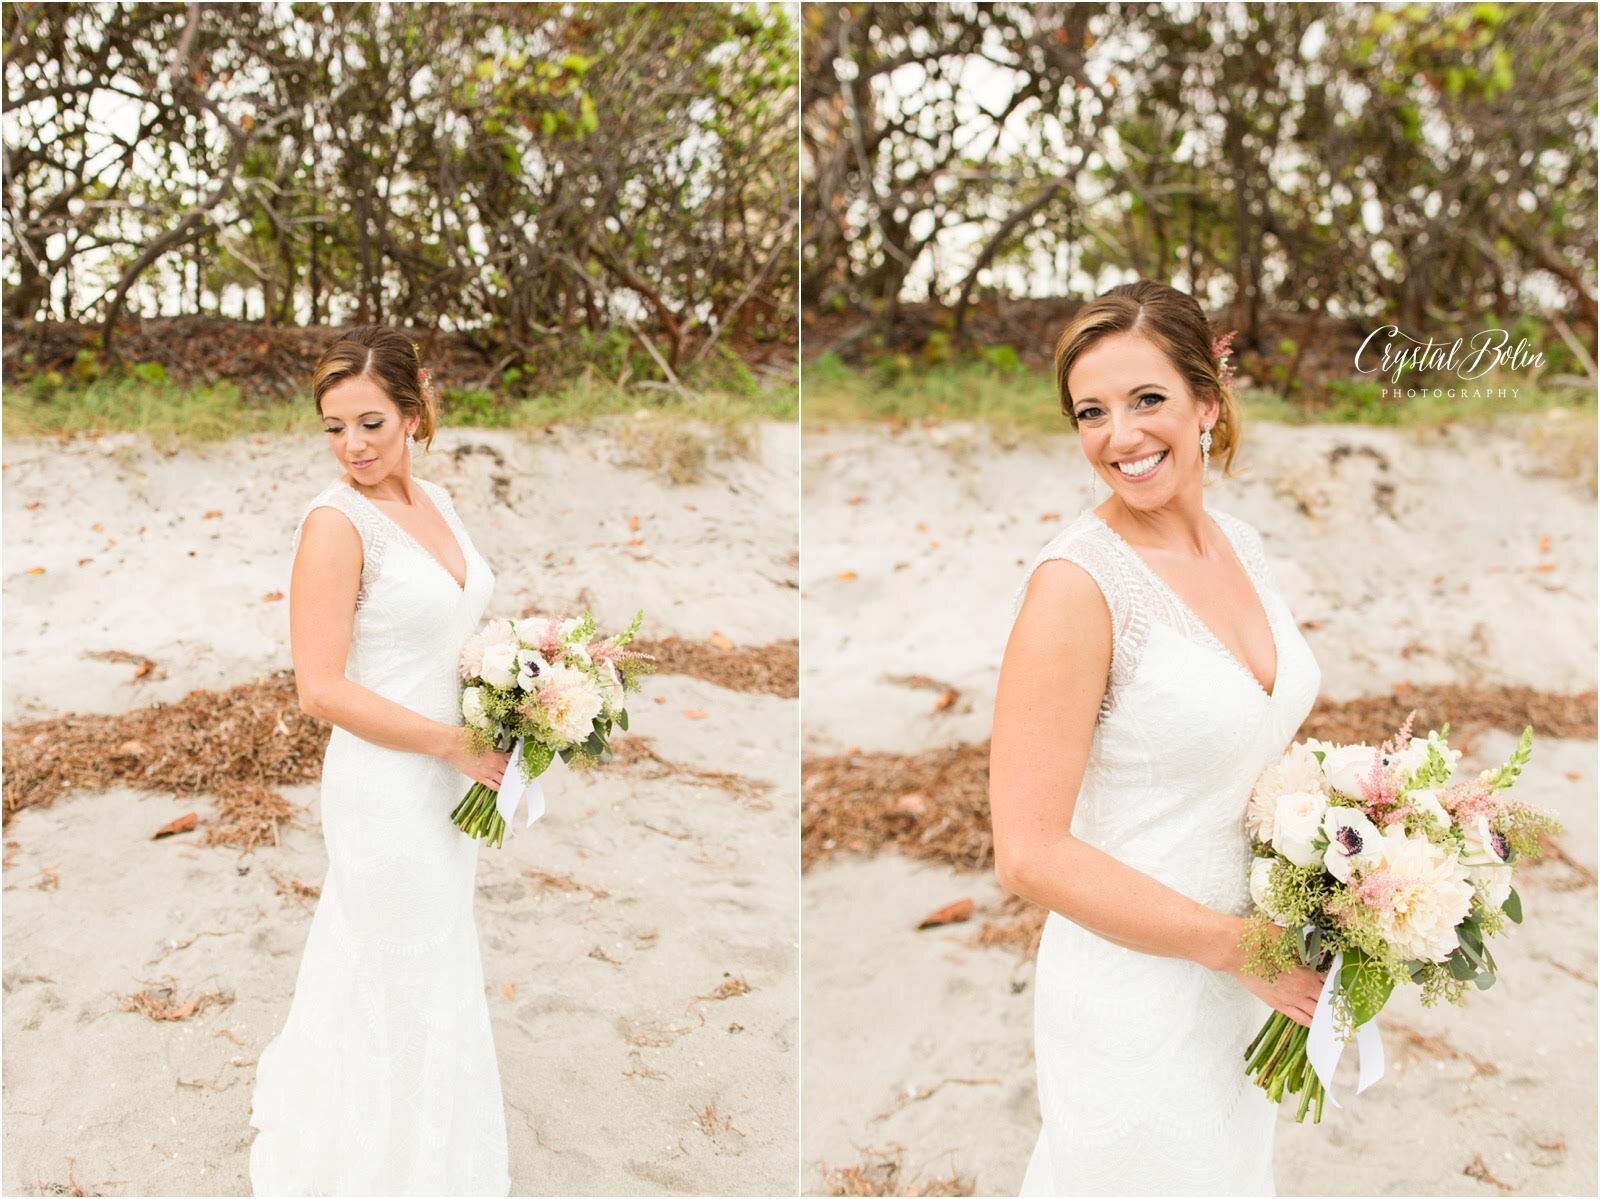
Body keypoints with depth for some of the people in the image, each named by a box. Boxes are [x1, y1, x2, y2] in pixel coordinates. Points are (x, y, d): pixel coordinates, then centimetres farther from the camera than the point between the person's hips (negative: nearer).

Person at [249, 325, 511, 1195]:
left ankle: (300, 1098, 47)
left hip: (448, 779, 8)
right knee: (409, 981, 9)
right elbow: (321, 690, -21)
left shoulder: (435, 502, 6)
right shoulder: (336, 523, -17)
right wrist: (457, 744, -21)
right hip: (387, 784, -7)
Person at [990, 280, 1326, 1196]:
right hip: (1141, 995, -7)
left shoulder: (1239, 543, 1)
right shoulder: (1078, 585, -22)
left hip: (1253, 984, 7)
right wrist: (1234, 943, -19)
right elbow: (1031, 853, -24)